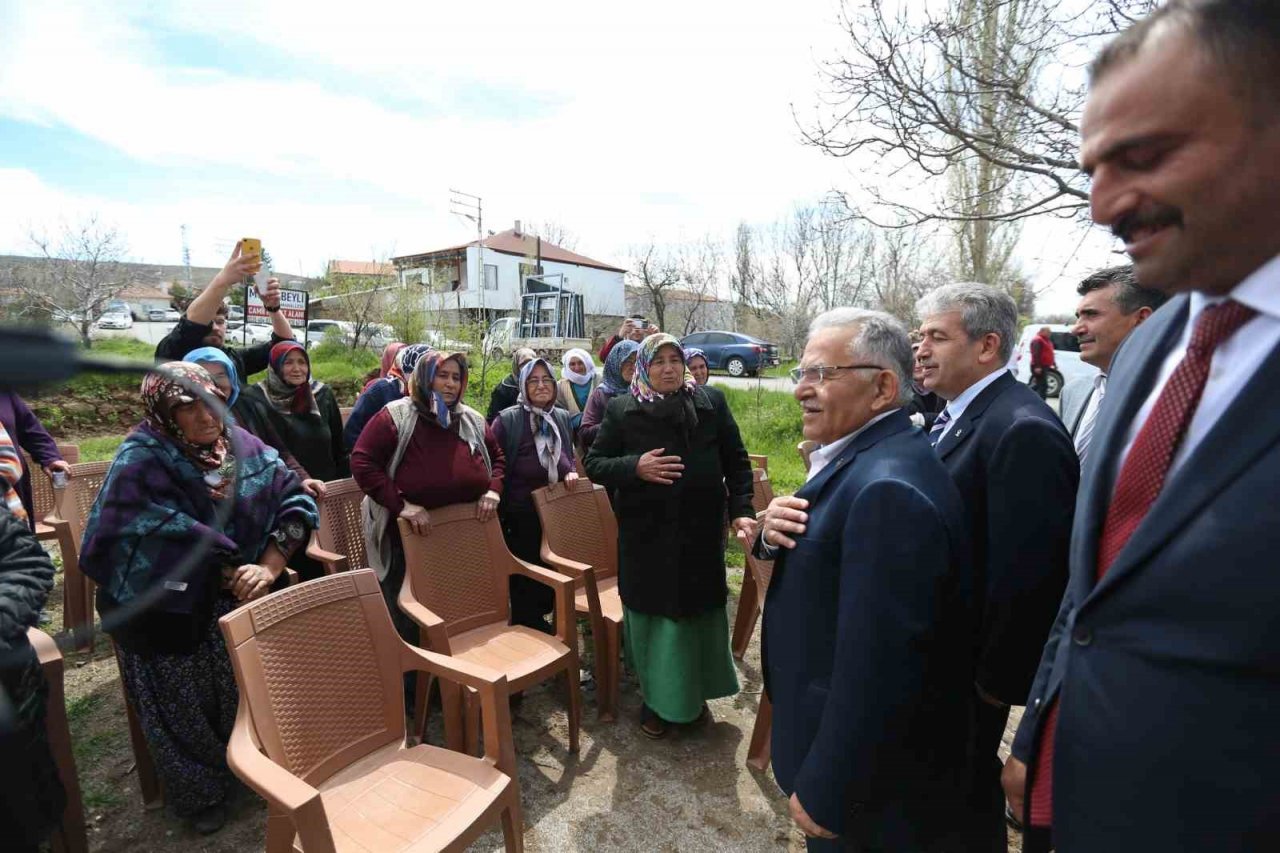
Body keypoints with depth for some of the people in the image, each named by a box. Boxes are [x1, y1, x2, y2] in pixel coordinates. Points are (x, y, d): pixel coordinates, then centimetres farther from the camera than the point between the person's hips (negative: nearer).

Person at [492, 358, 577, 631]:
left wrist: (572, 472, -2)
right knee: (525, 587, 8)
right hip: (521, 518, -5)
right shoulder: (507, 420, -11)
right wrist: (496, 511, -8)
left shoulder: (564, 418, 7)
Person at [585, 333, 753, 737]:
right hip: (646, 537, -1)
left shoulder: (712, 401, 1)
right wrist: (635, 467, -18)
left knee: (701, 616, 15)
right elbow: (594, 464, 0)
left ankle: (695, 695, 40)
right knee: (652, 621, 10)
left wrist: (742, 509, -5)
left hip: (701, 533, 2)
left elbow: (736, 460, 5)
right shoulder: (621, 410, -3)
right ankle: (655, 700, 34)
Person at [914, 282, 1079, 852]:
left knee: (967, 784, 16)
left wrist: (998, 679, -15)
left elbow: (1025, 570, -25)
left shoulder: (1022, 431, -26)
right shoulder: (953, 415, 3)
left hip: (971, 661, -8)